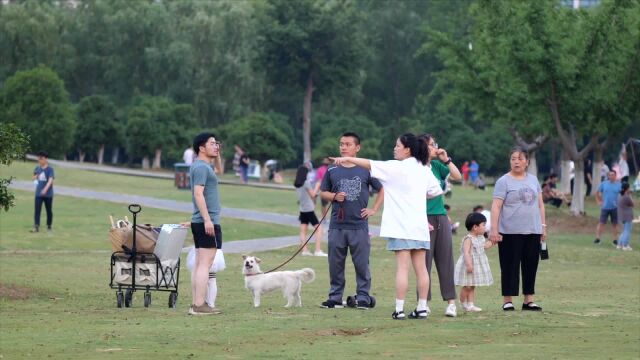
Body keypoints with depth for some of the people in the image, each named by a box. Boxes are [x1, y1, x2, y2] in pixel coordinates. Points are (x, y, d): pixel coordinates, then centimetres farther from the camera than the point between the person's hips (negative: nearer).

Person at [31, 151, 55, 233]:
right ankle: (36, 227, -10)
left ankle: (49, 227, 20)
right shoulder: (37, 168, 7)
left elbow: (50, 180, -20)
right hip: (38, 194, 4)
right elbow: (33, 178, 20)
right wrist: (35, 177, -5)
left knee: (49, 211, 8)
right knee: (37, 210, -6)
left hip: (48, 194, -3)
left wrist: (45, 189, -35)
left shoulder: (50, 169, -8)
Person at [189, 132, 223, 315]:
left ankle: (196, 304, 10)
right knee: (205, 264, -11)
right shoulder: (201, 167, -13)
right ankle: (199, 305, -14)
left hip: (202, 222, 10)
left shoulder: (204, 165, 17)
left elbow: (219, 169, 38)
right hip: (207, 221, -10)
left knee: (200, 264, 9)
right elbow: (198, 193, -21)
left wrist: (217, 155, 20)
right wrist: (207, 219, -25)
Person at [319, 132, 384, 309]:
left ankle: (363, 297, 8)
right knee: (335, 263, 6)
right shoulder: (332, 171, 6)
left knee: (362, 263, 0)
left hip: (359, 226, -2)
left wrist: (374, 209, 3)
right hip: (337, 226, 2)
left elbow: (382, 189, 10)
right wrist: (334, 197, -7)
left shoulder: (366, 170, 2)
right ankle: (335, 297, 15)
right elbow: (323, 193, 13)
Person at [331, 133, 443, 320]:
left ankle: (399, 310, -9)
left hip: (401, 227, -6)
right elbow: (435, 191, 15)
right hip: (420, 226, 6)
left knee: (402, 267, -8)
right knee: (420, 268, 6)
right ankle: (422, 308, 7)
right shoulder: (424, 170, 10)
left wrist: (348, 159, -4)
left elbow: (370, 164, -10)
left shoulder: (397, 168, -8)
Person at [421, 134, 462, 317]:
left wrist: (446, 160, 0)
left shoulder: (436, 165, 10)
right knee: (425, 260, -2)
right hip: (425, 218, -6)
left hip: (441, 216, 6)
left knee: (445, 259, 3)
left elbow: (458, 176, 9)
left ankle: (451, 302, 2)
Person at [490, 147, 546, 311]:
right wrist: (494, 229, -17)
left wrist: (543, 226, 13)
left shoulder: (533, 180, 13)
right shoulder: (504, 181, -3)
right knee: (510, 267, -2)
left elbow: (540, 204, 18)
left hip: (533, 231, 5)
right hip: (510, 232, -5)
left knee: (531, 266, 6)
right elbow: (496, 206, -9)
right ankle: (508, 301, 4)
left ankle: (528, 300, 12)